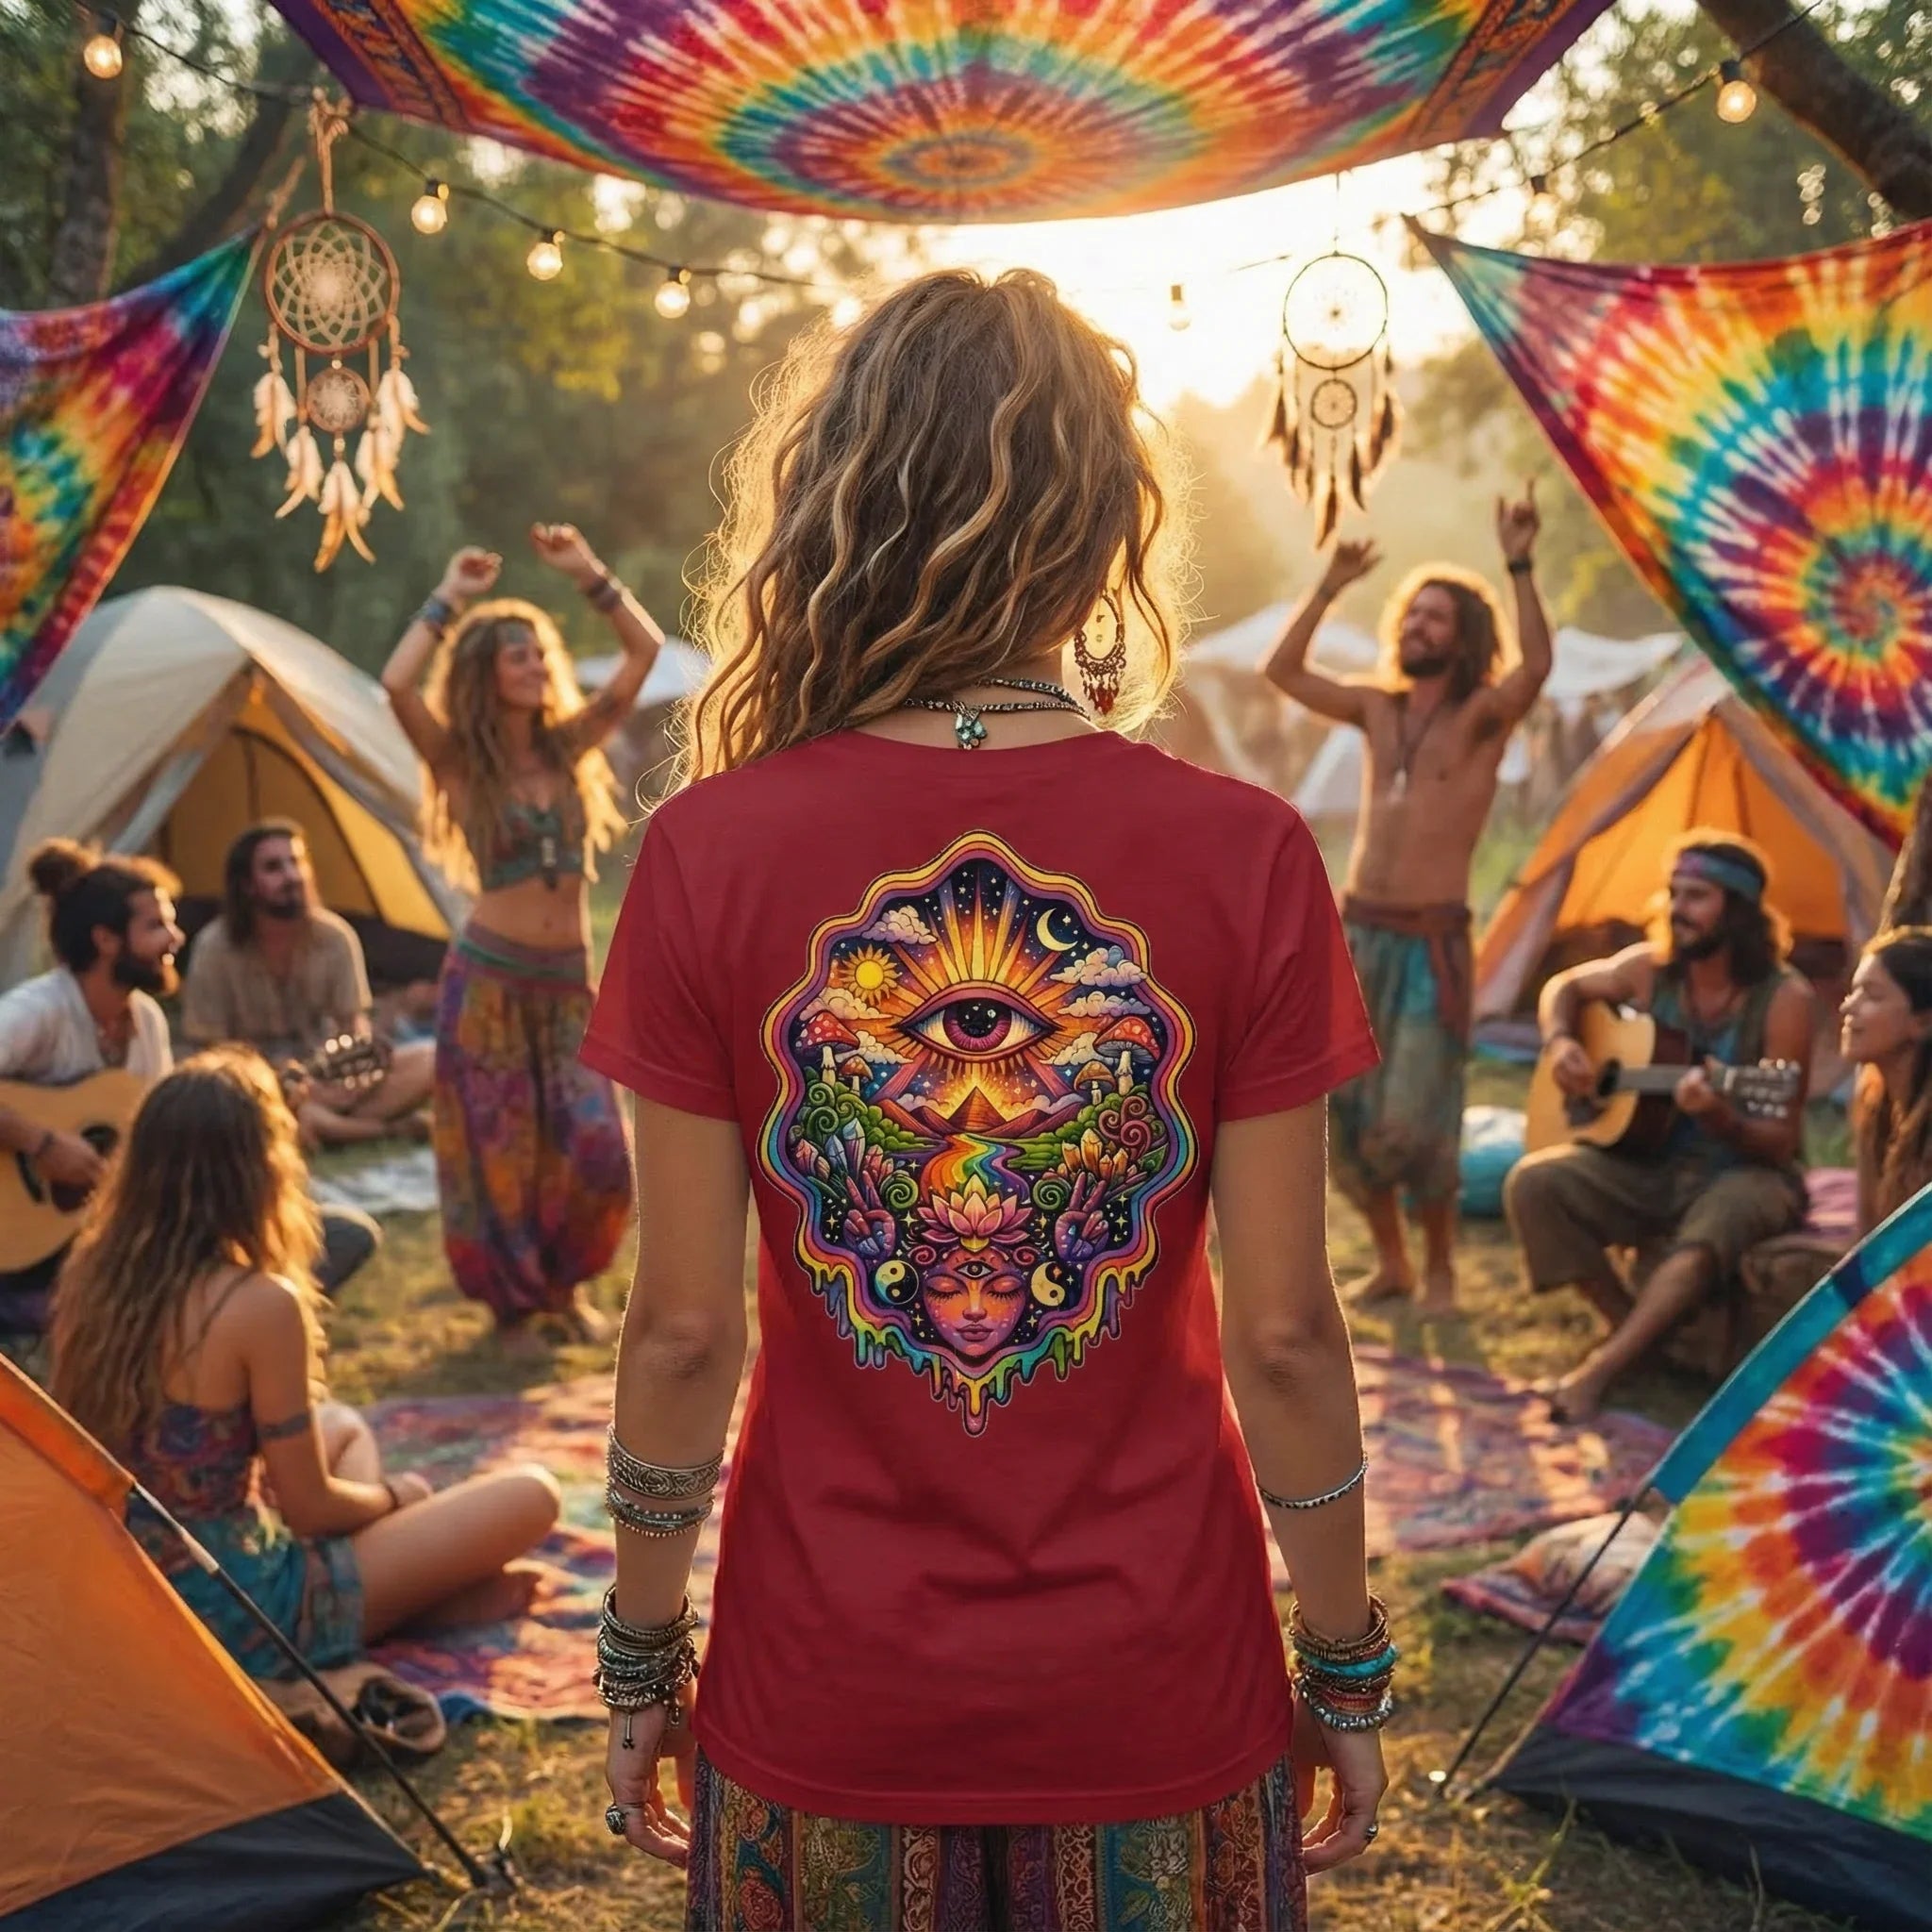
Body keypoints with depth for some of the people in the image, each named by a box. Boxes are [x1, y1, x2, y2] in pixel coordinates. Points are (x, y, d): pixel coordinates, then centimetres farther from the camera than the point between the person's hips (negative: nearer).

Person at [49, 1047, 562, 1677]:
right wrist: (393, 1497, 6)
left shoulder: (91, 1269, -3)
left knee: (343, 1426, 30)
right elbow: (309, 1509, -14)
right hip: (237, 1615, -7)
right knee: (529, 1496, -2)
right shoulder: (260, 1303, -23)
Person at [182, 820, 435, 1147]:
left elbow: (354, 1022, 3)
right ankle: (381, 1128, -28)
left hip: (325, 1083, 3)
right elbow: (213, 1047, -10)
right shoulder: (215, 948, -14)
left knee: (427, 1060, -19)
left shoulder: (334, 937, -6)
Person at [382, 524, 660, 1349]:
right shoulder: (459, 761, -4)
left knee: (596, 1152, -3)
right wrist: (449, 598, -12)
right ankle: (511, 1303, 23)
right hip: (488, 979, -3)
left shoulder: (567, 747, 6)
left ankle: (563, 1284, 22)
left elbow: (647, 651, 2)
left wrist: (588, 573, -1)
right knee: (498, 1152, 3)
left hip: (568, 979, 3)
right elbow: (395, 683, -22)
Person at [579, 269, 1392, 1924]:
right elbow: (1282, 1331, -9)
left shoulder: (712, 856, -13)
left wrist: (643, 1659, 7)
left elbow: (684, 1328, -8)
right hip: (1154, 1706, 0)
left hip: (825, 1711, 0)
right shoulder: (1246, 858, -14)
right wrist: (1347, 1666, 6)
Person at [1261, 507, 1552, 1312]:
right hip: (1357, 932, 5)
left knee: (1414, 1120, -8)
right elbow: (1282, 671, 13)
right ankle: (1389, 1260, 23)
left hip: (1433, 940, -5)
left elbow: (1536, 667, -24)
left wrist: (1519, 566, -30)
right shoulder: (1378, 707, 11)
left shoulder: (1483, 714, -4)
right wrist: (1330, 587, 6)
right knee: (1343, 1111, 6)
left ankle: (1439, 1265, 14)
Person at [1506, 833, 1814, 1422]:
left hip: (1744, 1172, -5)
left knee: (1709, 1233, -40)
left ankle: (1600, 1368, -36)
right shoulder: (1650, 968, -3)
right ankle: (1635, 1331, -8)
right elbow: (1564, 987, 17)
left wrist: (1720, 1118, -37)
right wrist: (1559, 1043, -5)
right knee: (1533, 1183, -18)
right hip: (1647, 1164, 5)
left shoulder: (1784, 998, -16)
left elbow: (1782, 1142, -16)